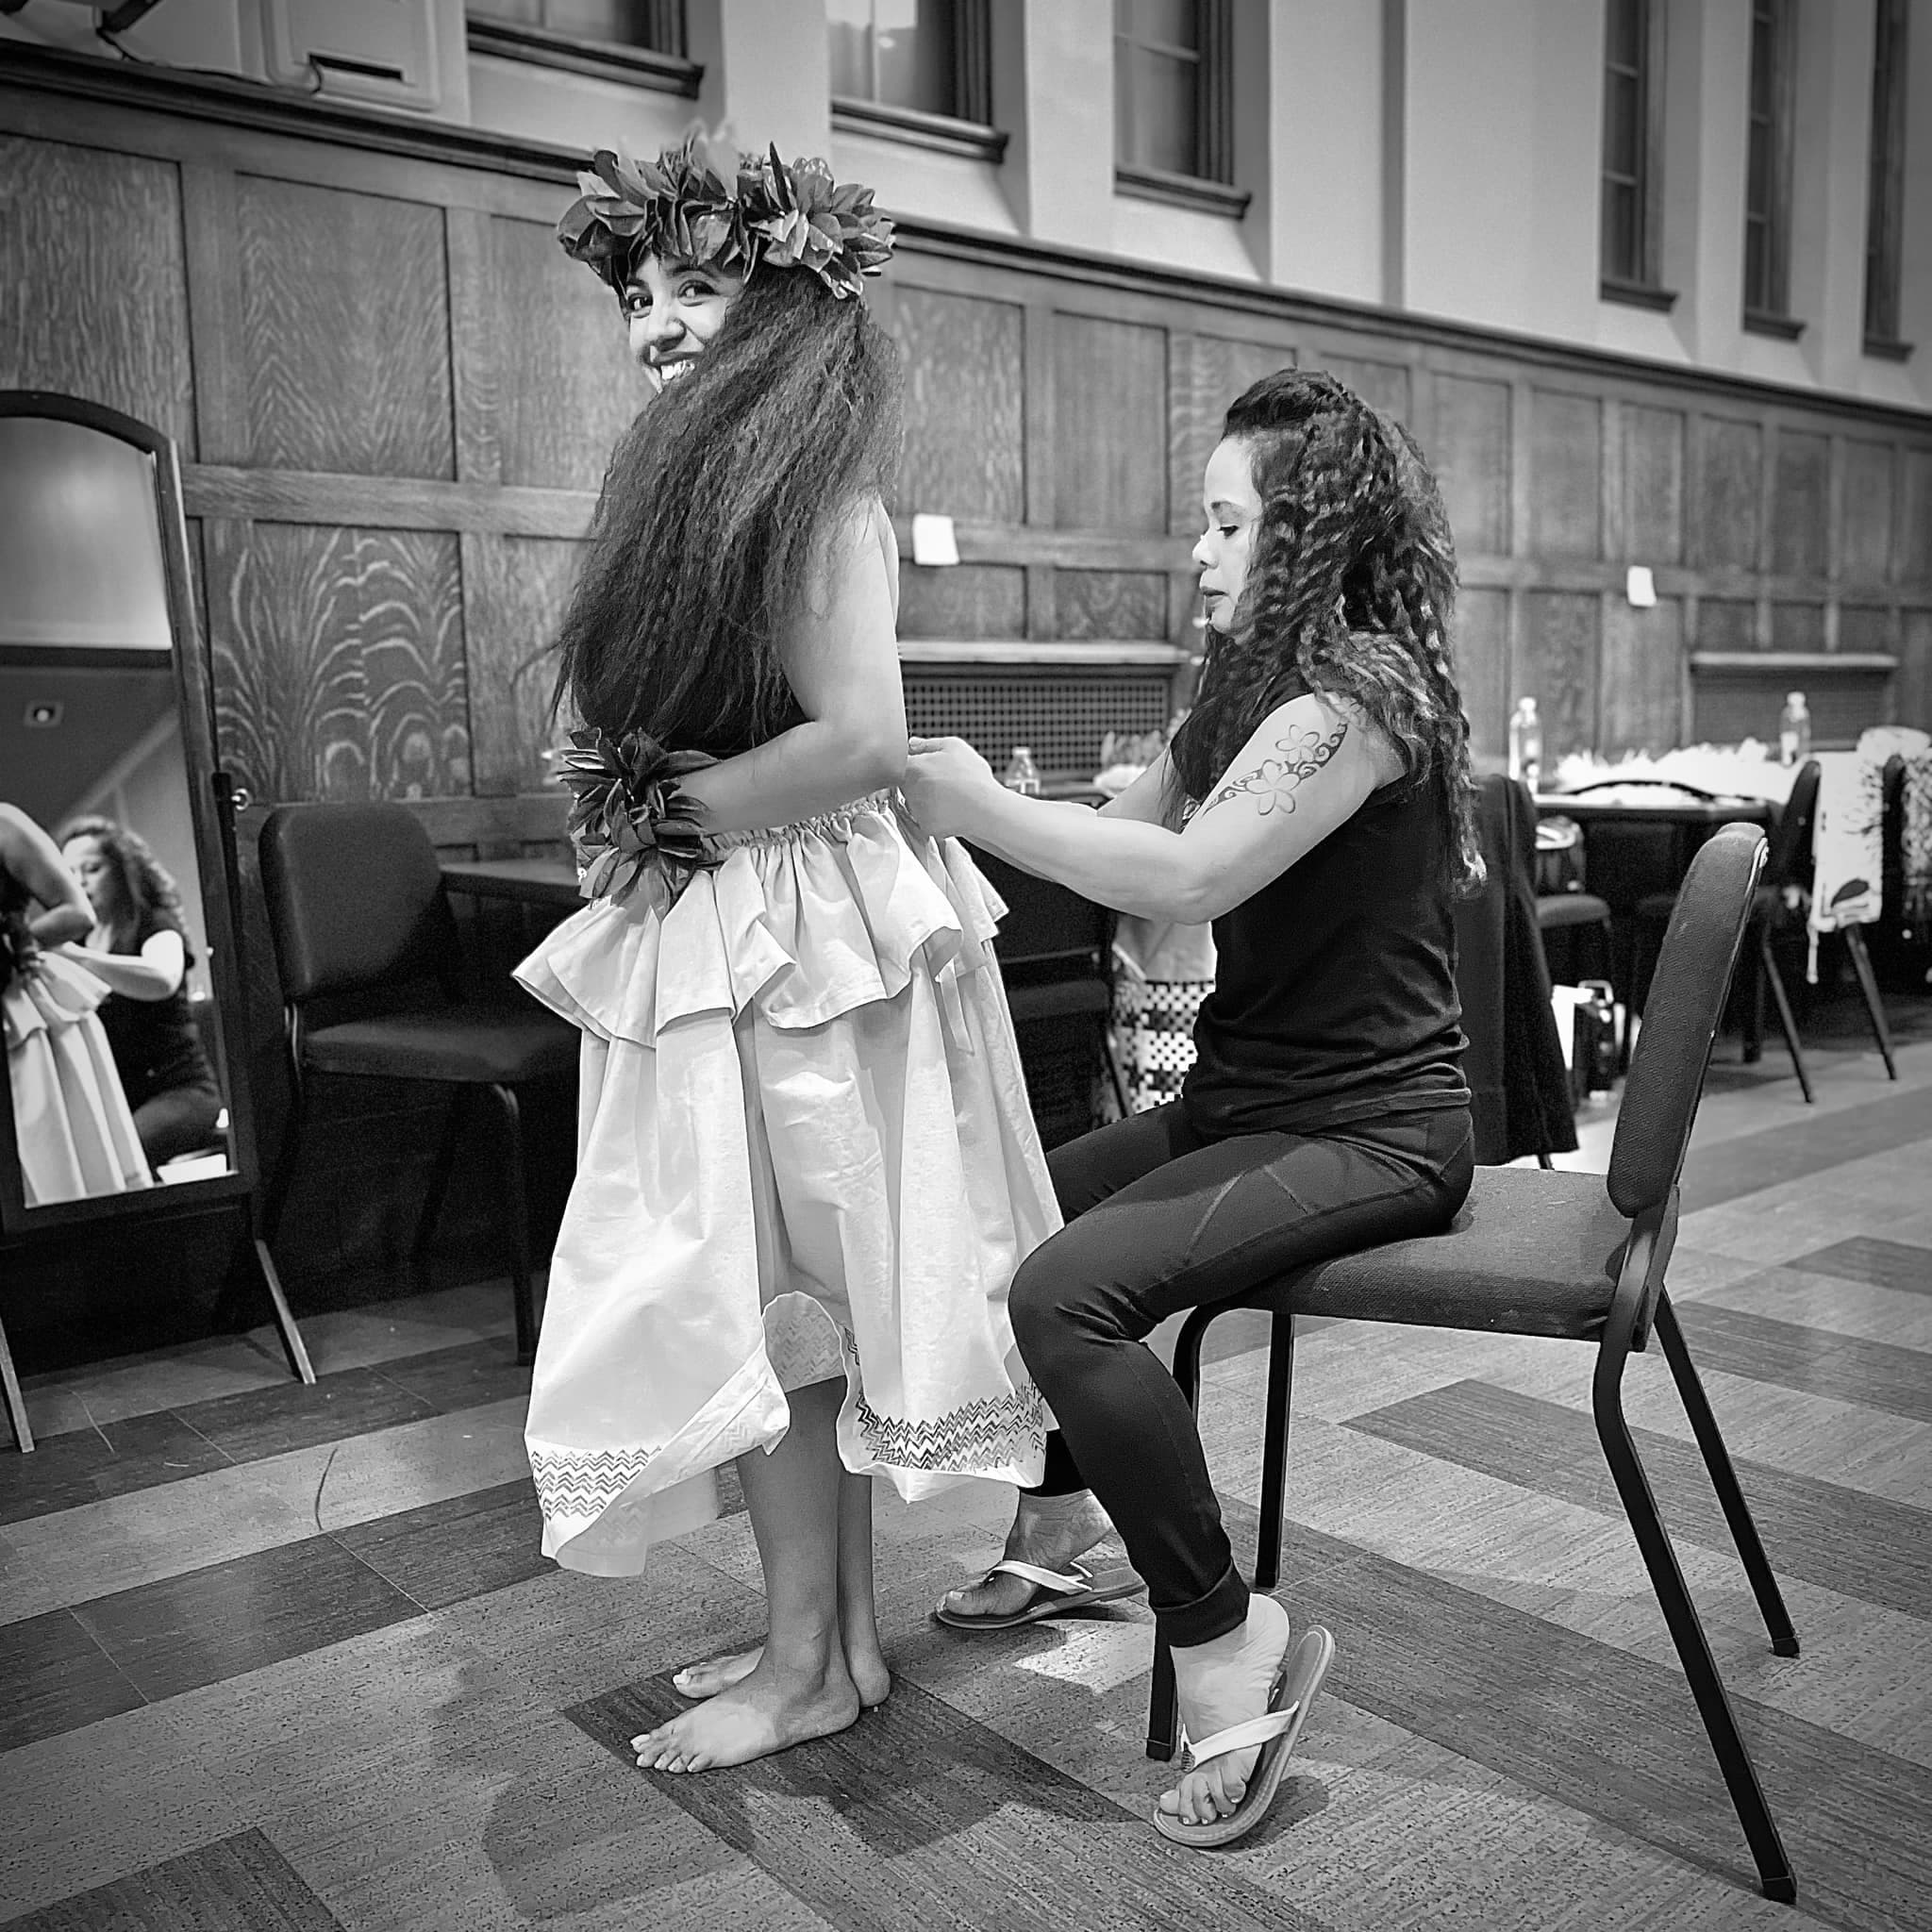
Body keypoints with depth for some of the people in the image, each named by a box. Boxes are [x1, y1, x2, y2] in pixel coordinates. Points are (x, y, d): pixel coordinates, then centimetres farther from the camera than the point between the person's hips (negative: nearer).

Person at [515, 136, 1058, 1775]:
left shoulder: (811, 497, -12)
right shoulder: (693, 487, 15)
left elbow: (864, 737, -22)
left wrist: (671, 813, -13)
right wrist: (634, 822, 2)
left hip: (792, 939, -8)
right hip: (715, 943, 8)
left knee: (755, 1297, 1)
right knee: (798, 1299, 13)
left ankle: (809, 1662, 17)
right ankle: (843, 1631, 27)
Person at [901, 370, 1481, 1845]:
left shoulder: (1363, 688, -17)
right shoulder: (1256, 687, 15)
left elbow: (1192, 875, -29)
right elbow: (1134, 822, 13)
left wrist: (981, 808, -20)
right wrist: (967, 798, 0)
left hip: (1370, 1128, -10)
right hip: (1251, 1098, 10)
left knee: (1068, 1290, -28)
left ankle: (1229, 1644, -11)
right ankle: (1059, 1517, 35)